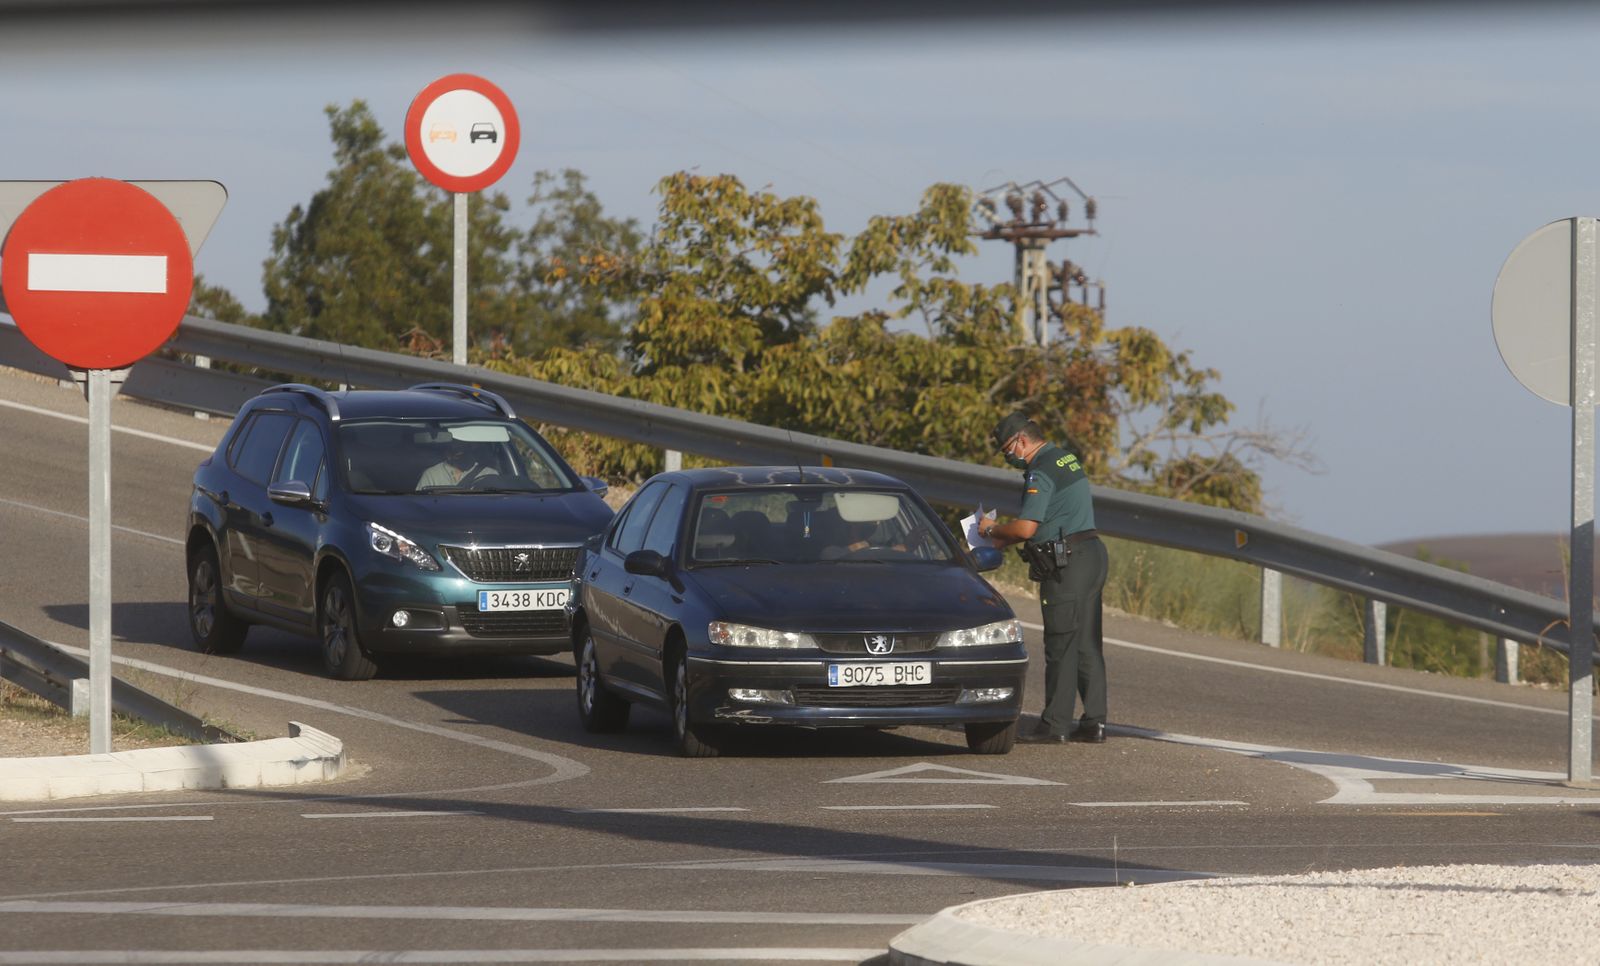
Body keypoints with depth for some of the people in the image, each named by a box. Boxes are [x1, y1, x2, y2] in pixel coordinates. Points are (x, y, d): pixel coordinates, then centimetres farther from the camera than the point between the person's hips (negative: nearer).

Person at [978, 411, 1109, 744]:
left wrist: (992, 530, 0)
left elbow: (1026, 528, -19)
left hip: (1066, 564, -10)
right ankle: (1094, 722, 8)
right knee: (1087, 644, 9)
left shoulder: (1042, 472, -14)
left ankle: (1055, 724, -4)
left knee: (1061, 645, -6)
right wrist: (1004, 539, 20)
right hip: (1090, 555, 10)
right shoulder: (1067, 460, 17)